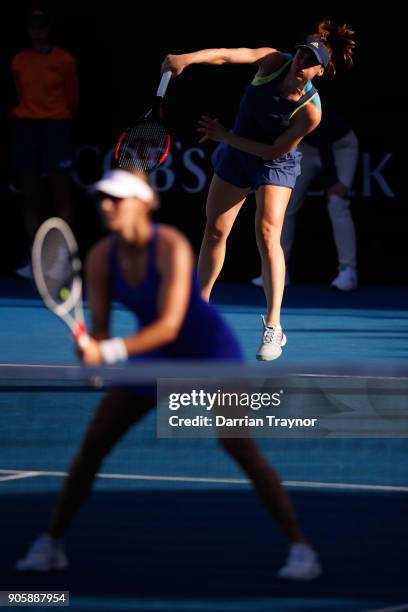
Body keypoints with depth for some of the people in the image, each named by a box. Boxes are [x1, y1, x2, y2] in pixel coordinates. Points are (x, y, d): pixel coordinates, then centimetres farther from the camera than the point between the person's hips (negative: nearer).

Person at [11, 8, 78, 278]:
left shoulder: (65, 60, -2)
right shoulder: (19, 61, 7)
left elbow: (72, 97, 6)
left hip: (56, 127, -3)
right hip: (26, 127, 3)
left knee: (62, 196, -4)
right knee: (30, 197, 2)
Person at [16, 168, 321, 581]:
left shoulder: (172, 247, -30)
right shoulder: (100, 257, -13)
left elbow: (169, 325, -35)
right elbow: (98, 329, -9)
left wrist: (109, 352, -44)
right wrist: (90, 357, -33)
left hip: (209, 353, -5)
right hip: (153, 359, 5)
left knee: (243, 450, -17)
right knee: (91, 445, -1)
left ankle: (300, 549, -11)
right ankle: (50, 543, 11)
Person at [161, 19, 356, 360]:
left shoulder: (310, 112, -30)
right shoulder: (273, 62, -22)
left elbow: (275, 151, -23)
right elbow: (229, 55, -36)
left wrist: (226, 136, -20)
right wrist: (187, 58, -53)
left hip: (275, 165, -4)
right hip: (235, 155, 4)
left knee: (267, 233, -22)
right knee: (215, 231, 11)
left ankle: (273, 326, -19)